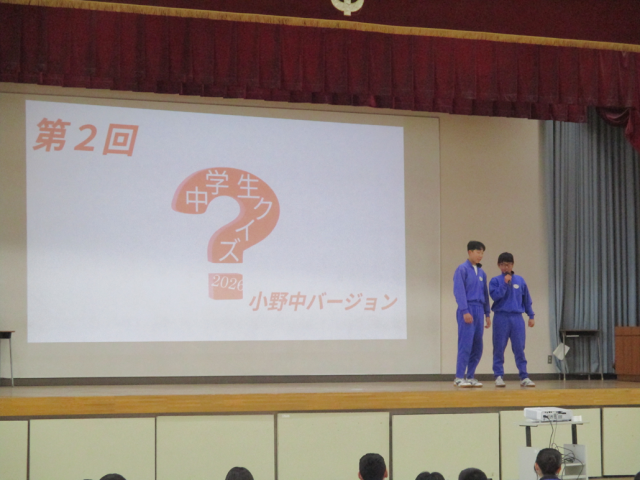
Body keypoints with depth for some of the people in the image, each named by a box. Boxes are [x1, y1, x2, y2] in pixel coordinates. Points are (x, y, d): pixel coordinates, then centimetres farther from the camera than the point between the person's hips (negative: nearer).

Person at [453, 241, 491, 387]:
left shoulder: (481, 273, 15)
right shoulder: (462, 269, -5)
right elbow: (459, 291, -11)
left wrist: (487, 314, 17)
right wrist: (465, 311, -17)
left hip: (479, 311, 7)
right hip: (467, 311, -7)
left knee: (477, 347, 7)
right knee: (465, 345, -9)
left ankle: (470, 377, 14)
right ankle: (459, 378, -4)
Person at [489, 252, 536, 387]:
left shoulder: (520, 280, 10)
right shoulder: (495, 281, 3)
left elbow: (527, 299, 14)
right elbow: (495, 296, -11)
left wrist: (531, 316, 12)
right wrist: (505, 283, -15)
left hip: (517, 317, 2)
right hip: (501, 317, -2)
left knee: (519, 349, 0)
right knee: (499, 349, 1)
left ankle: (524, 377, 2)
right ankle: (499, 376, 7)